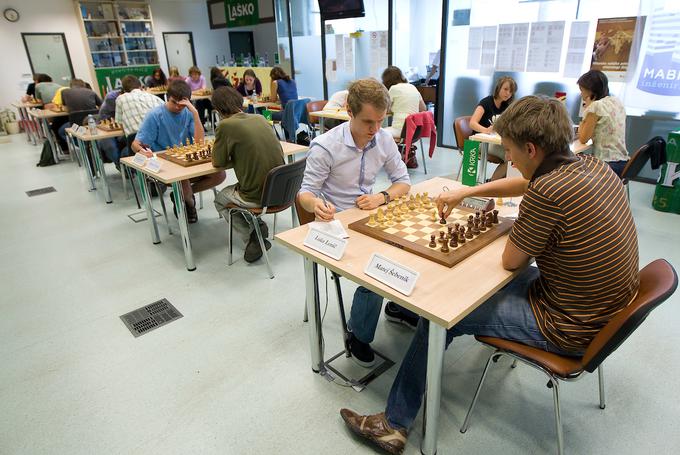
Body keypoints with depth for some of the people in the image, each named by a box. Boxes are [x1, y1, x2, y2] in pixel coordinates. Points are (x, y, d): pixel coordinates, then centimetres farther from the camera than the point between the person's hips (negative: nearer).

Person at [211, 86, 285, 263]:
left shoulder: (225, 125, -11)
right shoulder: (260, 118, 6)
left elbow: (218, 163, -1)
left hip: (257, 196, -6)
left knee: (219, 200, 26)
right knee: (232, 191, 33)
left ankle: (253, 232, 7)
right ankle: (258, 229, 18)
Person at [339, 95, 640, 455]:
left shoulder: (548, 193, -31)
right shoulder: (591, 165, -2)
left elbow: (511, 261, -18)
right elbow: (526, 182, 15)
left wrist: (524, 228, 1)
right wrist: (465, 192, 14)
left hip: (569, 327, -9)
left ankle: (394, 424, 13)